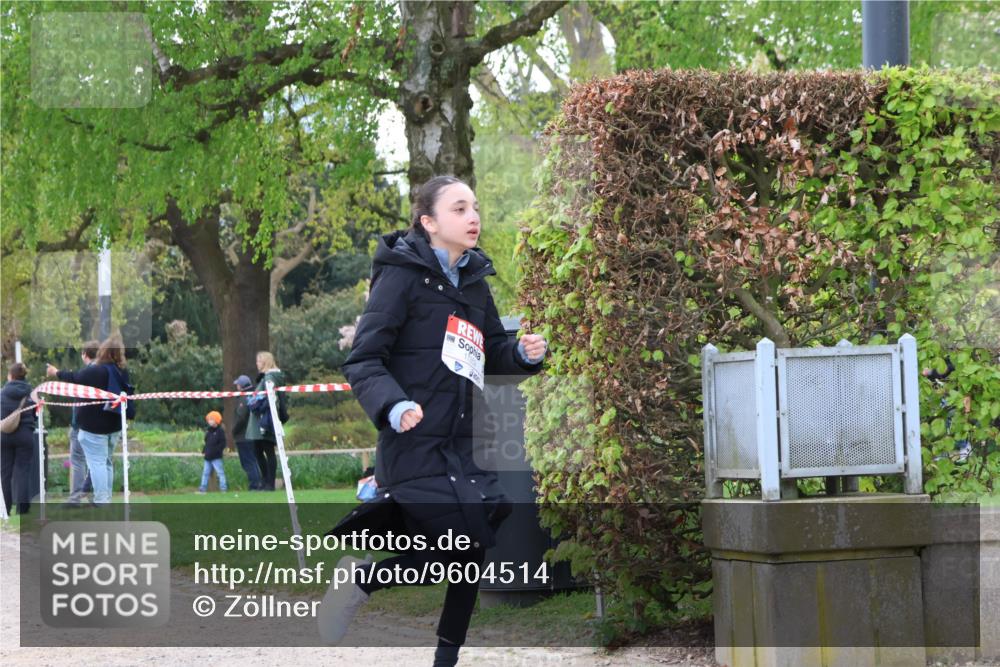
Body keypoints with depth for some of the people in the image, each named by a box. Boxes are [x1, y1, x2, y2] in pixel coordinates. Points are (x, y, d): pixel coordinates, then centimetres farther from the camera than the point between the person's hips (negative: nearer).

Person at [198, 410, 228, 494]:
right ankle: (203, 487, 17)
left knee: (220, 472, -6)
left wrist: (216, 451, -23)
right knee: (205, 472, 11)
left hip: (216, 457, -8)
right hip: (208, 457, 8)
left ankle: (223, 487, -3)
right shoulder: (208, 431, 12)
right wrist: (204, 450, 6)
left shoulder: (220, 431, -10)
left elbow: (222, 443, -15)